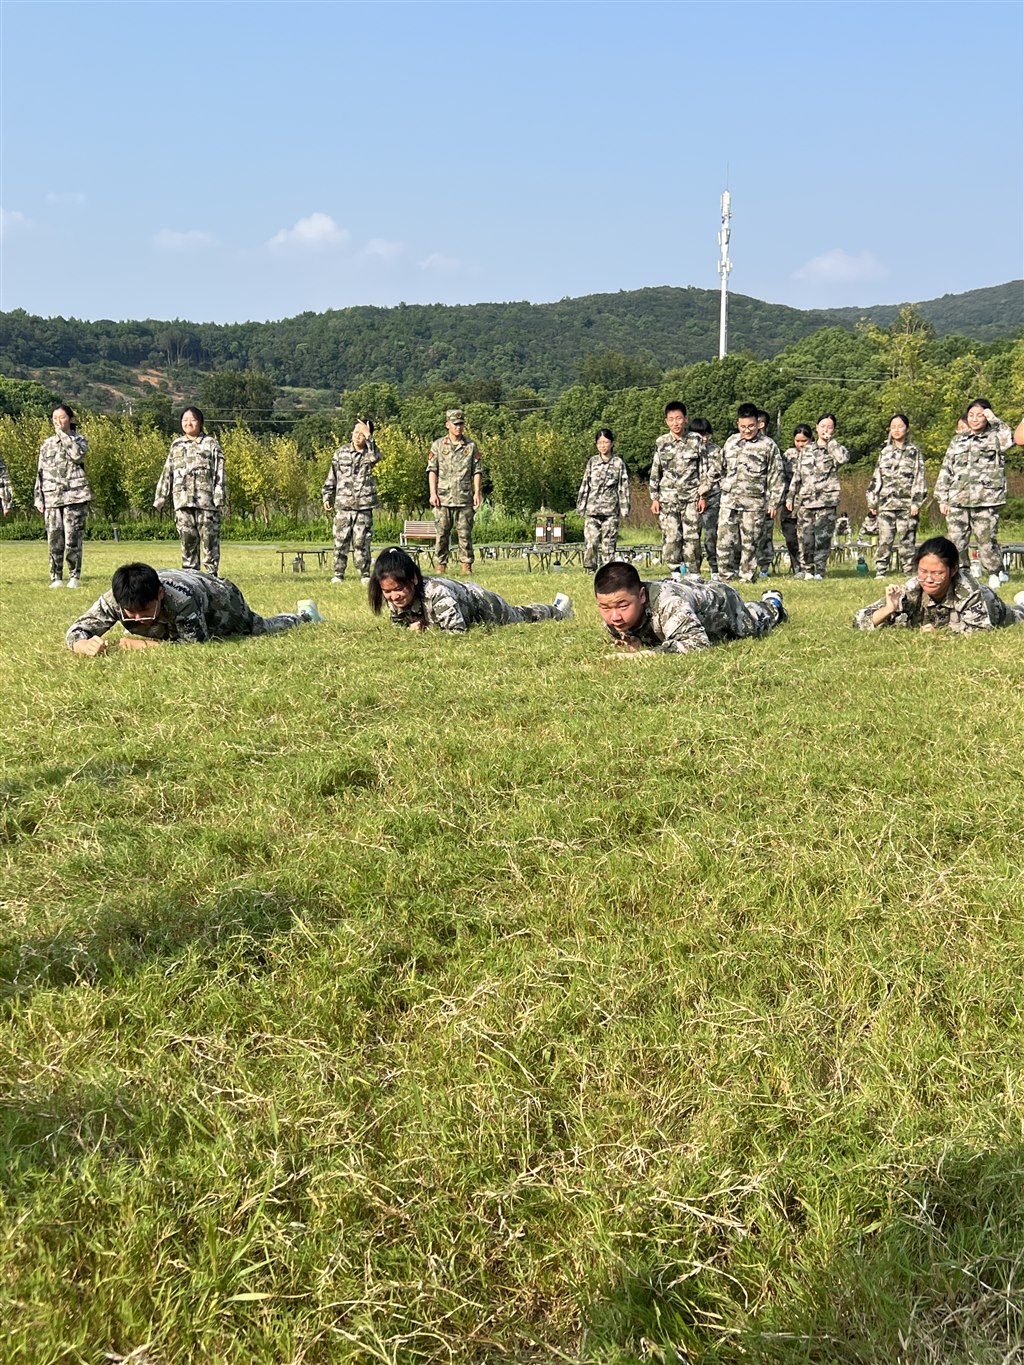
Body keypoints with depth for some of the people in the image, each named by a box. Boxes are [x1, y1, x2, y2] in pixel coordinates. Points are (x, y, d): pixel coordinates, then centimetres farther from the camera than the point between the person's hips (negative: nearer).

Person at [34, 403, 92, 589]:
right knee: (54, 539, -1)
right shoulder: (47, 444, 15)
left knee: (73, 538, -5)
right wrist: (38, 498, 7)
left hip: (75, 496, -3)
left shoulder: (79, 440, 7)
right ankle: (56, 577, 6)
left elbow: (77, 455, -17)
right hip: (52, 497, 3)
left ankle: (74, 576, 3)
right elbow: (40, 473, 14)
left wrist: (63, 434, -9)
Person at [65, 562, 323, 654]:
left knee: (262, 630, 21)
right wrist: (83, 644, -58)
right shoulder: (113, 600, -39)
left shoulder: (180, 599, -51)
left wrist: (145, 644, -50)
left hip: (218, 594, -5)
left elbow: (198, 643, -45)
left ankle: (305, 615, 55)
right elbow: (76, 630, -34)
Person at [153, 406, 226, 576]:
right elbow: (167, 473, 18)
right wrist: (160, 498, 14)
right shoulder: (176, 445, 16)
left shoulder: (211, 444, 5)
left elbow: (219, 473, -1)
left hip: (206, 500, -4)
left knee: (209, 537, -5)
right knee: (187, 538, 5)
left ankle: (211, 573, 1)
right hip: (182, 501, 4)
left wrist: (219, 498, -11)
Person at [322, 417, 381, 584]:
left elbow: (375, 457, -24)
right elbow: (332, 477, 13)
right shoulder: (341, 452, 8)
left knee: (361, 542, 0)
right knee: (340, 541, 1)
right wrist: (326, 496, 8)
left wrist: (368, 436, -22)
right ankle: (338, 574, 8)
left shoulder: (370, 453, 3)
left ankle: (365, 574, 9)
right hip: (343, 505, 2)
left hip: (364, 507, -2)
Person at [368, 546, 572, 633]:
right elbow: (397, 625, -7)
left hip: (483, 604, -6)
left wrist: (424, 628, -42)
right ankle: (556, 609, 64)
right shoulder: (394, 599, -27)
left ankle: (559, 611, 58)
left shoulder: (436, 593, -51)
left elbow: (457, 631, -50)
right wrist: (412, 627, -29)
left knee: (520, 618, 26)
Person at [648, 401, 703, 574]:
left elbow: (703, 471, 7)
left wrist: (702, 496, 1)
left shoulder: (695, 442, 4)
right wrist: (654, 498, 3)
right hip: (668, 498, 0)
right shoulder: (661, 443, 5)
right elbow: (655, 472, 8)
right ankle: (676, 572, 2)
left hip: (691, 497, 0)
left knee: (692, 537, -2)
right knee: (671, 537, -5)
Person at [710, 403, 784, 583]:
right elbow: (717, 468, 25)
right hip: (729, 501, 3)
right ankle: (725, 575, 6)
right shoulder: (731, 442, 12)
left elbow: (775, 476, 0)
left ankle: (748, 576, 10)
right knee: (725, 539, -2)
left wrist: (773, 502, -3)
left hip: (754, 503, -3)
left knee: (750, 541, 1)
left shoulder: (768, 445, 1)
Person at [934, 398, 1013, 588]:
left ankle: (995, 575, 10)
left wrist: (994, 419, -9)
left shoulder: (994, 437, 7)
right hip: (958, 501, 3)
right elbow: (946, 471, 15)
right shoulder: (958, 440, 17)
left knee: (987, 540, -3)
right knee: (956, 541, 1)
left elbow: (1008, 440, -18)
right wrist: (942, 499, 8)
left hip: (986, 501, -3)